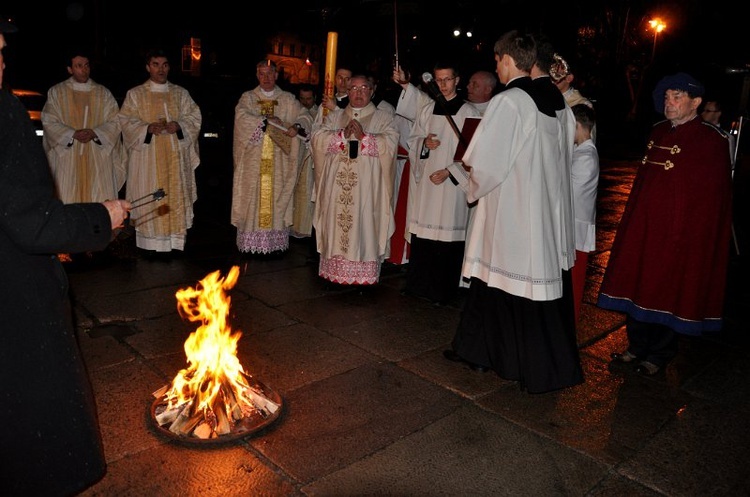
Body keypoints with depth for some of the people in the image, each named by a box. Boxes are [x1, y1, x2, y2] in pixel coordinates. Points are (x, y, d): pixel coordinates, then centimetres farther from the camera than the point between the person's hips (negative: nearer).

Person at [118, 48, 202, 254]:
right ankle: (151, 244, 1)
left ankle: (174, 241, 6)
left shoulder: (181, 93, 13)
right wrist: (148, 127, -17)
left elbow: (194, 117, 6)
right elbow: (126, 122, 0)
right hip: (147, 158, -2)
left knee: (176, 196, 1)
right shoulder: (135, 94, 7)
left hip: (175, 157, 2)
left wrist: (178, 126, -13)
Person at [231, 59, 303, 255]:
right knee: (253, 195, -2)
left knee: (277, 195, -1)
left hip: (279, 162, 0)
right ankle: (251, 242, 3)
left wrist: (297, 126, -22)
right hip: (253, 161, 0)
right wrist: (268, 120, -16)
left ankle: (276, 242, 4)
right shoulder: (247, 97, 10)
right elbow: (242, 116, -9)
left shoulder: (288, 100, 11)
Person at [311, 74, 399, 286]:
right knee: (337, 224, 3)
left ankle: (363, 275, 5)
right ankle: (335, 272, 13)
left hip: (367, 186, -2)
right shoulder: (334, 116, 17)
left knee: (363, 225, -3)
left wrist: (363, 136, -16)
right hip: (337, 185, 3)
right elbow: (317, 138, 3)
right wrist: (343, 134, -11)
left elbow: (390, 143, -7)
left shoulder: (383, 117, 9)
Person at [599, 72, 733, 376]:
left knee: (668, 292, 6)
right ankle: (637, 347, 28)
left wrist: (687, 234, -16)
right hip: (644, 226, 6)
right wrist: (632, 219, 12)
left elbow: (710, 199, -12)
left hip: (682, 233, -6)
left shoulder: (711, 141, -10)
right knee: (639, 285, 12)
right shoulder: (658, 132, 9)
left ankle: (660, 354, 24)